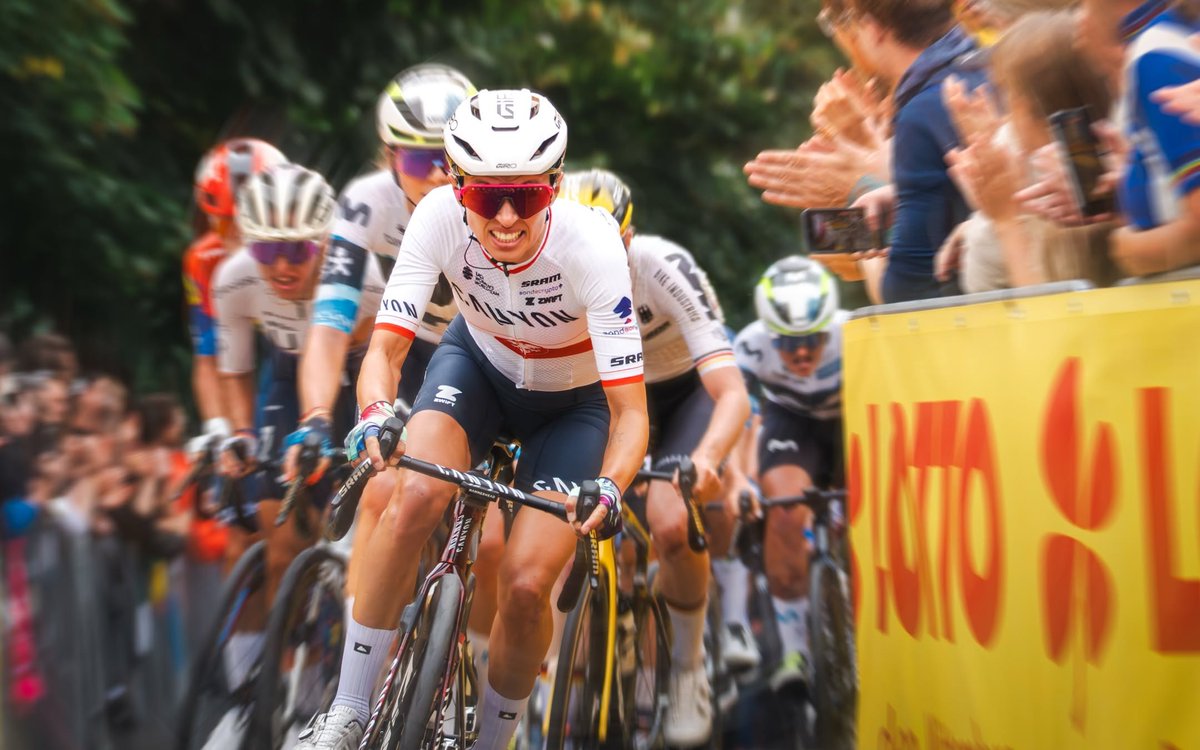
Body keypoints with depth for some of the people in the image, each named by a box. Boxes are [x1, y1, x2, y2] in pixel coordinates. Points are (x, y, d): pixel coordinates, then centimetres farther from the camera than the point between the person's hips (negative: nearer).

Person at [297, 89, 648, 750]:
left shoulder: (590, 244, -33)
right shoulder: (440, 217, -28)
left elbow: (630, 410, -33)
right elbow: (385, 347, -27)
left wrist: (608, 490, -53)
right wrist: (375, 416, -50)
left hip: (573, 402, -1)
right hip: (478, 363, 1)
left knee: (524, 585, -18)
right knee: (416, 496, -29)